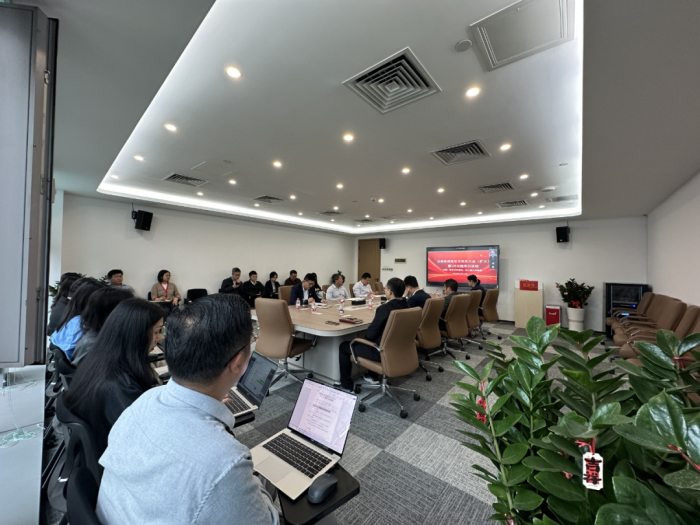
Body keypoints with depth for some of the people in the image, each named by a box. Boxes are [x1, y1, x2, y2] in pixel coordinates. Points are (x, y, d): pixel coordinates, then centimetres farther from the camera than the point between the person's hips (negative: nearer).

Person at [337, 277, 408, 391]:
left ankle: (347, 385, 22)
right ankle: (373, 376, 43)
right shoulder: (405, 306, -4)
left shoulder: (384, 308, -28)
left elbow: (370, 334, -18)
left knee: (344, 346, 9)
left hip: (382, 353, -8)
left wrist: (363, 338, 1)